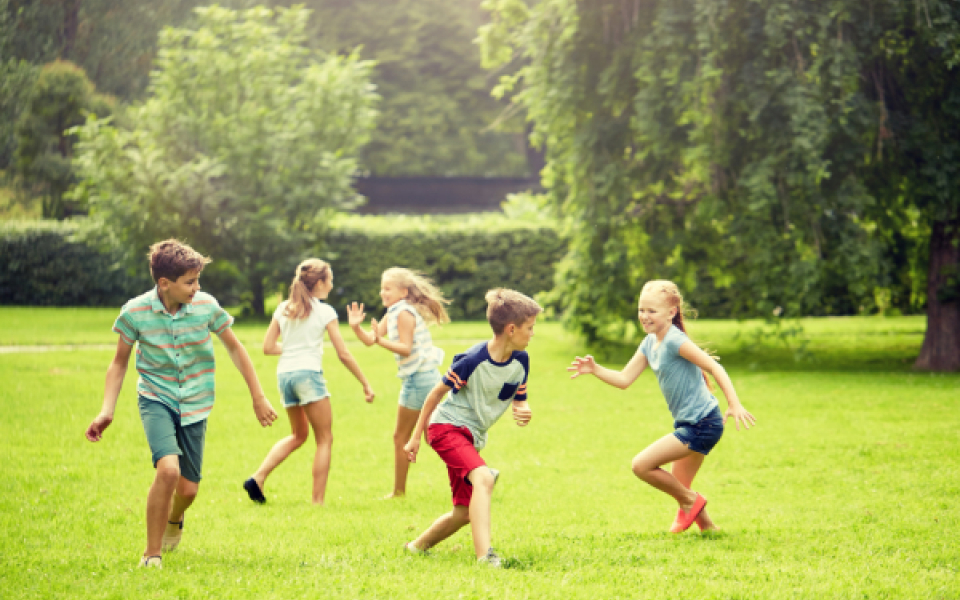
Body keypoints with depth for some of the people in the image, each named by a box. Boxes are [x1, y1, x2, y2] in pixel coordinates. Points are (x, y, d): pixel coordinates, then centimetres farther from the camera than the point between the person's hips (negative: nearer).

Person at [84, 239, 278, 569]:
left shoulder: (206, 306, -10)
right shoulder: (135, 312, -13)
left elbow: (234, 348, 5)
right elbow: (119, 363, 1)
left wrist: (258, 397, 7)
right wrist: (106, 411, -10)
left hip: (194, 404, 2)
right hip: (156, 399, -2)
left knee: (188, 489, 3)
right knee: (168, 469, -27)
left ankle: (174, 519, 43)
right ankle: (152, 555, -11)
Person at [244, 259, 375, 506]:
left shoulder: (283, 308, 11)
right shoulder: (324, 311, -2)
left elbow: (268, 347, 9)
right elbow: (343, 354, -2)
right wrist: (365, 384, 4)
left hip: (284, 374, 6)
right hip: (308, 372, -6)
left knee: (298, 434, 22)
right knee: (324, 439, 4)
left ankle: (258, 478, 7)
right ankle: (318, 501, -1)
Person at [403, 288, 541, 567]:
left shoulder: (521, 361, -3)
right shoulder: (473, 360, -21)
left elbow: (520, 400, 10)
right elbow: (437, 393, -9)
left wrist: (524, 412, -16)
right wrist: (416, 436, -3)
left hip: (473, 437, 8)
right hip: (447, 426, -8)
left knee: (465, 512, 8)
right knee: (483, 477, -32)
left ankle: (417, 546, 31)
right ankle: (485, 556, -41)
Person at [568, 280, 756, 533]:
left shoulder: (675, 341, -17)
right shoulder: (649, 343, 10)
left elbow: (715, 367, -23)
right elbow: (624, 379, 11)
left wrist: (734, 404, -32)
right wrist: (595, 370, -5)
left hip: (702, 425, -10)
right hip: (688, 425, 10)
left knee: (641, 465, -12)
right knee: (678, 487, 18)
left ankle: (689, 501, 5)